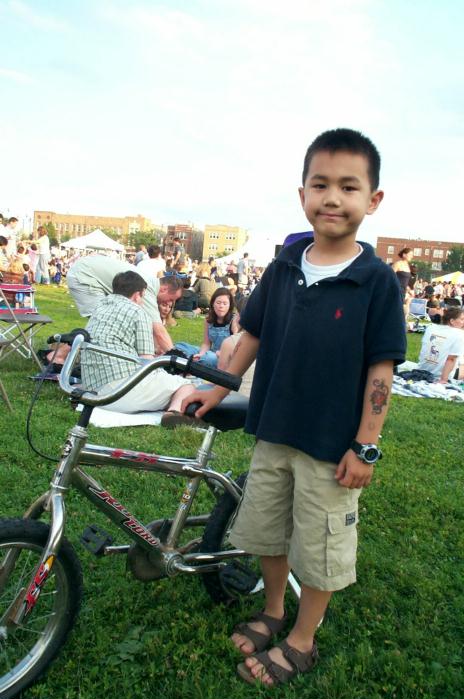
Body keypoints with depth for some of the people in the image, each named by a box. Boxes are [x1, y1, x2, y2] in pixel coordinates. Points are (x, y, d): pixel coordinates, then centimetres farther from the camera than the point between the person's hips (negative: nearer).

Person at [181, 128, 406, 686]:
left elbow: (381, 369, -12)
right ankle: (272, 612, 47)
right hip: (273, 432, 5)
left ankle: (301, 642, 37)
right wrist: (218, 389, 8)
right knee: (266, 531, 21)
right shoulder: (284, 267, -1)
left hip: (332, 444, -4)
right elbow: (253, 334, 8)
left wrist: (365, 447, -13)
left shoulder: (378, 280, -13)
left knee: (319, 548, 13)